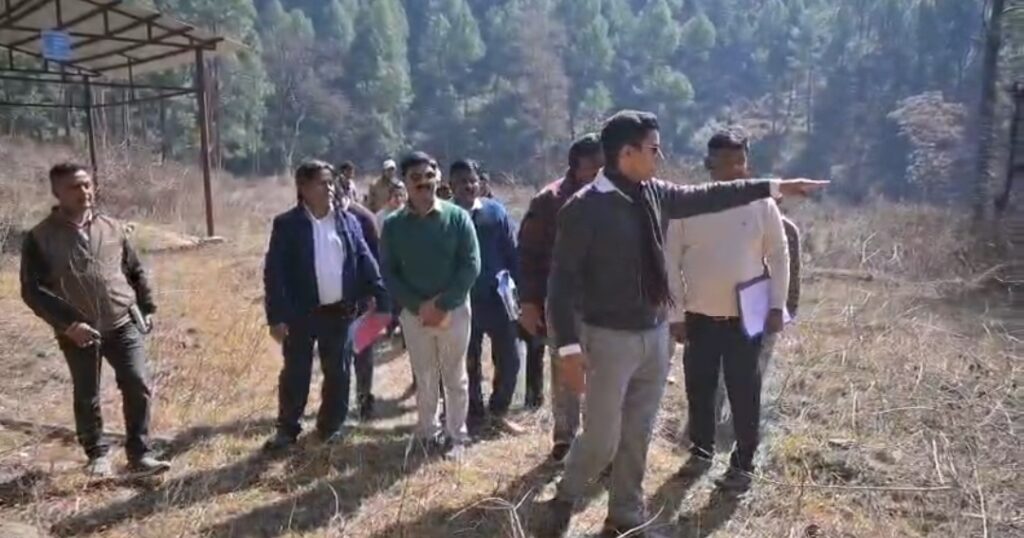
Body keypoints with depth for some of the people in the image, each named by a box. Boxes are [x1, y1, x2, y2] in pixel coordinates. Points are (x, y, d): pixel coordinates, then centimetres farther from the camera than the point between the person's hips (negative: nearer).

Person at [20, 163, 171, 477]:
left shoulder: (113, 228, 5)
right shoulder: (39, 238, -5)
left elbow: (136, 271, 15)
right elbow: (32, 290, -8)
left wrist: (147, 308, 8)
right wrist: (68, 323, -16)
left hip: (124, 324, 2)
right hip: (78, 332, -2)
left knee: (139, 387, -4)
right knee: (86, 397, 11)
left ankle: (140, 455, 8)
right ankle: (98, 454, 31)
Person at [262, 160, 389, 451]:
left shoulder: (348, 221, 3)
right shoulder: (286, 224, -6)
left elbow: (366, 261, 2)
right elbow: (274, 272, -8)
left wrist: (381, 299, -7)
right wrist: (276, 316, -13)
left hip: (339, 312, 3)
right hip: (301, 313, -2)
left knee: (337, 373, 13)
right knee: (295, 374, 10)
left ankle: (331, 426, 30)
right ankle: (287, 428, 27)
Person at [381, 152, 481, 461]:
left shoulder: (457, 217, -6)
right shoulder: (393, 224, -1)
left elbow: (471, 266, -9)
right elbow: (388, 273, -1)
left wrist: (443, 305, -16)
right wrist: (418, 306, -13)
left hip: (454, 310, -1)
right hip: (413, 313, 1)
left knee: (455, 377, 10)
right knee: (424, 379, 12)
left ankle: (456, 436, 24)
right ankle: (428, 434, 27)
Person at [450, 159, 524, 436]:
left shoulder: (496, 211, -2)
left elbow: (512, 253, -1)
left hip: (497, 297, 1)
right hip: (462, 301, -1)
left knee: (509, 359, 3)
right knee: (469, 362, 12)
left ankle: (497, 412, 22)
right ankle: (475, 413, 29)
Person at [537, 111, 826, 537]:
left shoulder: (654, 194, 3)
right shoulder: (585, 208, -16)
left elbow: (706, 197, 17)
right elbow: (563, 280, -15)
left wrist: (774, 187, 18)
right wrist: (569, 346, -20)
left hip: (655, 334, 6)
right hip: (609, 339, -6)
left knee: (638, 436, 16)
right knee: (602, 440, 2)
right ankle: (563, 501, 30)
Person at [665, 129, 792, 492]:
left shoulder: (762, 204, -5)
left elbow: (779, 255, 2)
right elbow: (672, 261, -2)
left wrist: (777, 306, -5)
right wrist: (676, 314, -3)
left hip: (746, 316, -1)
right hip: (699, 316, 1)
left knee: (744, 392, 7)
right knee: (699, 387, 13)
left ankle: (743, 462, 22)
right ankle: (701, 450, 34)